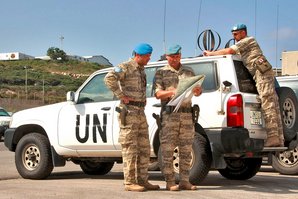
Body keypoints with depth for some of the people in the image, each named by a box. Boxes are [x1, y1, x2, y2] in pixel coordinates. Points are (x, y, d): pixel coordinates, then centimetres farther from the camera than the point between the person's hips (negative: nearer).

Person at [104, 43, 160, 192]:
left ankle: (142, 180, 14)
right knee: (130, 148, -7)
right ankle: (129, 182, -2)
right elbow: (109, 78, -26)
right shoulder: (125, 67, -8)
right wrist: (121, 96, -21)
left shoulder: (141, 70, 19)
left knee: (144, 148, 8)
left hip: (140, 112, 9)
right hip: (129, 111, -9)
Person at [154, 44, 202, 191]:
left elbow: (198, 92, 17)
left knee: (186, 149, 4)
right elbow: (158, 94, -1)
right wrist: (172, 92, -20)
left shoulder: (189, 72, 18)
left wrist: (197, 90, -8)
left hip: (187, 113, 4)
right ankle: (170, 182, -1)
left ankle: (185, 181, 10)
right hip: (169, 114, -3)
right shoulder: (161, 73, 8)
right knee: (168, 149, -5)